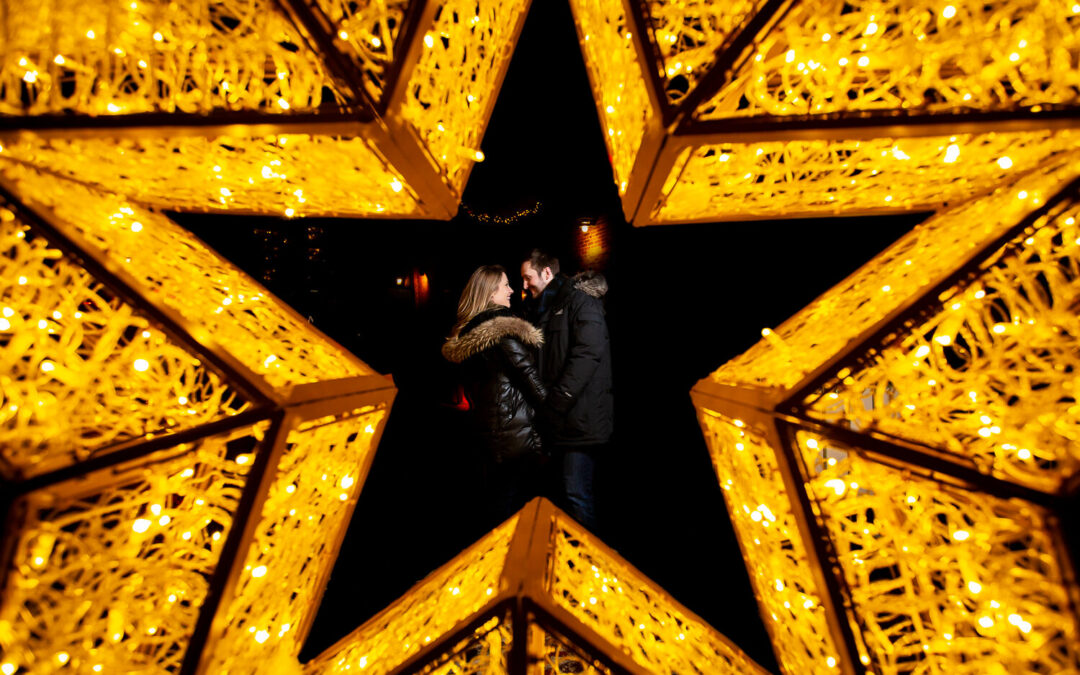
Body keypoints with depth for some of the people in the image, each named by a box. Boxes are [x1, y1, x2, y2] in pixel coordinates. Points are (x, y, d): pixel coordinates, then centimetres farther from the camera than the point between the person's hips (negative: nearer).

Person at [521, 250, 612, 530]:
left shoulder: (580, 301, -6)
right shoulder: (542, 311, 19)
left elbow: (589, 353, -19)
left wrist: (555, 401, -19)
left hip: (580, 417, -8)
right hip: (557, 419, 8)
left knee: (576, 493, -3)